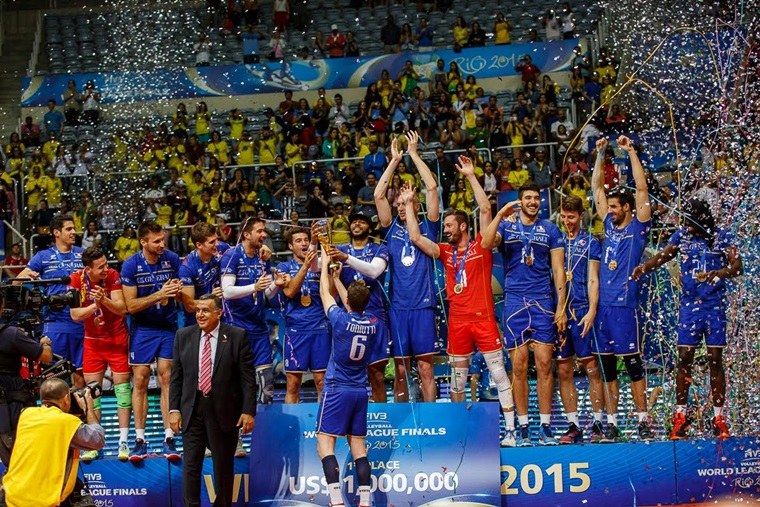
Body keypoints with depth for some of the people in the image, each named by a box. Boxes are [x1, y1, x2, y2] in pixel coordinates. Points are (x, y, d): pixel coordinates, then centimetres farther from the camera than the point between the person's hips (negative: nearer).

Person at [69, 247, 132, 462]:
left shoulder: (113, 276, -15)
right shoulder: (76, 280, -12)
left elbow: (122, 309, -18)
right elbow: (75, 315, -15)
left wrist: (104, 300, -36)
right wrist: (95, 305, -30)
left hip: (117, 339, -2)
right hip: (93, 341, 2)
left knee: (122, 385, -4)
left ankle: (123, 441, -3)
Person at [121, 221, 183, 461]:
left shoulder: (172, 259, -4)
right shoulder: (131, 265, -12)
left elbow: (180, 295, 9)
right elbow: (131, 305, -13)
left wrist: (177, 290, -15)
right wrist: (159, 295, -24)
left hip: (168, 327, 1)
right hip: (143, 329, -1)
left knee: (167, 379, -3)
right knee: (140, 381, -1)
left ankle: (169, 438, -1)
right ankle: (139, 439, 4)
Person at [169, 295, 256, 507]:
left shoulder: (237, 336, -3)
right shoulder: (184, 336, 6)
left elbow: (248, 378, -4)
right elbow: (176, 376, 7)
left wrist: (248, 411, -9)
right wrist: (174, 409, 1)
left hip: (224, 412, -2)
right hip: (192, 410, 2)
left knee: (223, 465, 8)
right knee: (191, 464, -1)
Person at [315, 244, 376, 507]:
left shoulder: (340, 320, -13)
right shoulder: (373, 323, 0)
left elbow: (325, 293, 4)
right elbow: (355, 306, 21)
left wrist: (325, 264, 20)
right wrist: (337, 278, 33)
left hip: (337, 389, -5)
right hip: (360, 391, 5)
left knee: (325, 444, -6)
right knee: (358, 447, 8)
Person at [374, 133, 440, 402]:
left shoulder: (427, 228, 8)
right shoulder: (392, 230, 13)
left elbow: (432, 188, 0)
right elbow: (378, 195, 4)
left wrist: (414, 154, 3)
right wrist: (394, 160, 5)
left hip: (423, 306, -2)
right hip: (398, 307, 2)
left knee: (425, 369, -2)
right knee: (401, 370, 4)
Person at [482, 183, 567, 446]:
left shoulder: (550, 230, 8)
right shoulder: (506, 226, 8)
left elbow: (558, 270, 5)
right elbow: (486, 244, -13)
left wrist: (561, 307, -2)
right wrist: (501, 214, -19)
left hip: (542, 302, 0)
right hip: (514, 302, 0)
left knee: (544, 364, -4)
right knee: (519, 366, -1)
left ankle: (546, 427, -1)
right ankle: (523, 428, 4)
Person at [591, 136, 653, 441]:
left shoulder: (638, 228, 1)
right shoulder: (610, 226, 16)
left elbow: (641, 187, -6)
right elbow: (597, 187, 20)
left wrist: (631, 152, -6)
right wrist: (600, 155, 15)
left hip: (625, 304, -6)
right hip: (603, 305, 6)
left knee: (633, 364, -5)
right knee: (608, 367, 7)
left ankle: (643, 421, -3)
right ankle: (611, 422, 10)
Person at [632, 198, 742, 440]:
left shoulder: (722, 237, -2)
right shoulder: (682, 236, 6)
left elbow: (737, 265, -9)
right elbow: (663, 256, 1)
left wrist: (718, 273, -28)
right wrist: (644, 267, -18)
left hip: (714, 305, -2)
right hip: (689, 304, 2)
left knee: (715, 360, 0)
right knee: (684, 359, -1)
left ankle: (719, 418, 6)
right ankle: (680, 415, 5)